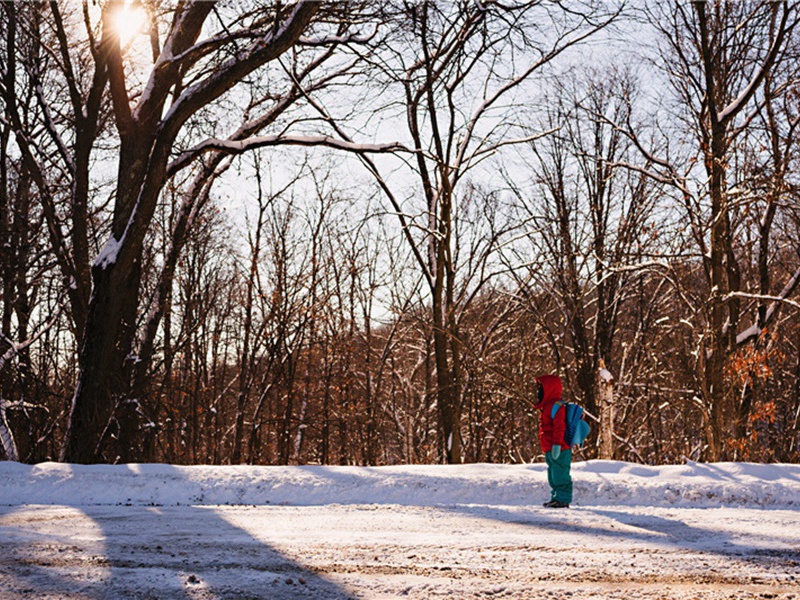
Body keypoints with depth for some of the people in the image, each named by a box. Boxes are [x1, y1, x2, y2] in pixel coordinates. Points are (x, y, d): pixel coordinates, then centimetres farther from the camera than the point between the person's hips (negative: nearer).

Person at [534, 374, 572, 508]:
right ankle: (555, 497, 23)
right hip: (550, 450, 11)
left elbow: (559, 427, -20)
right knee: (553, 476, 16)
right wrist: (547, 450, 26)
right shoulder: (546, 406, 19)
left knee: (560, 475, -7)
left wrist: (557, 444, -24)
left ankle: (563, 499, -4)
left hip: (559, 450, -11)